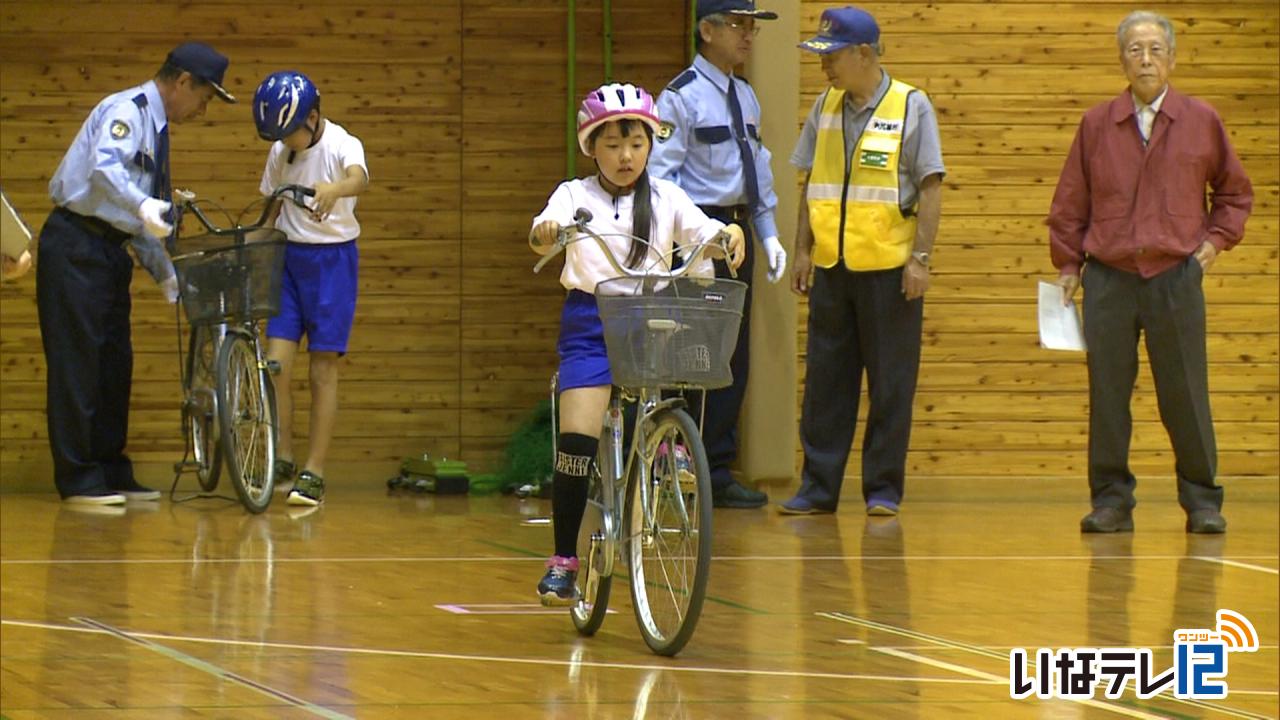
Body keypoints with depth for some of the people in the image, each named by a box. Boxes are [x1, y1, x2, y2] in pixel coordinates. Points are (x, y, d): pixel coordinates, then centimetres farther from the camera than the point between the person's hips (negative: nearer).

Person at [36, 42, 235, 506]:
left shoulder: (156, 128, 17)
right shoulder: (128, 111, -12)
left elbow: (142, 218, 22)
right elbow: (104, 167, -32)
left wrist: (164, 272, 16)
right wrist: (143, 205, -48)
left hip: (108, 249, 10)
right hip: (76, 247, -10)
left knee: (115, 362, 9)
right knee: (79, 359, -8)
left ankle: (112, 473, 15)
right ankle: (78, 480, -7)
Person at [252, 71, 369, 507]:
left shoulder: (342, 145, -14)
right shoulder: (280, 152, 3)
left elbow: (359, 178, -37)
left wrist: (334, 189, -59)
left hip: (332, 259, -4)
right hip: (288, 257, 5)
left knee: (323, 370, -2)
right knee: (276, 364, -6)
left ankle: (314, 473, 3)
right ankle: (282, 459, 7)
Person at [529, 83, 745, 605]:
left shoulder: (667, 199, 9)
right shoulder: (575, 196, 3)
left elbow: (702, 231, -5)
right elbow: (544, 232, -15)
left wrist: (729, 233, -27)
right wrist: (543, 233, -39)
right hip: (591, 321, -3)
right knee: (577, 437, -13)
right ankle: (563, 561, -5)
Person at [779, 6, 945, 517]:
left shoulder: (911, 107, -5)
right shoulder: (826, 107, 9)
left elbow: (930, 188, -6)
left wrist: (920, 258, -12)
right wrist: (803, 250, 9)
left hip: (889, 266, -5)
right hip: (831, 265, 5)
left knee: (890, 384, 2)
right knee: (825, 379, 6)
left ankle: (883, 488, 8)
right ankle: (819, 486, 11)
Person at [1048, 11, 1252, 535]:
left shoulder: (1201, 122, 4)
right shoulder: (1097, 125, 6)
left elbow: (1235, 191, 16)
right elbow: (1070, 202, 10)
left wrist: (1216, 240, 5)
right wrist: (1068, 264, 5)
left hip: (1177, 277, -1)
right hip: (1109, 280, 1)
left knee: (1185, 397, 1)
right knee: (1107, 397, 2)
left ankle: (1202, 501, 10)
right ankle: (1111, 500, 9)